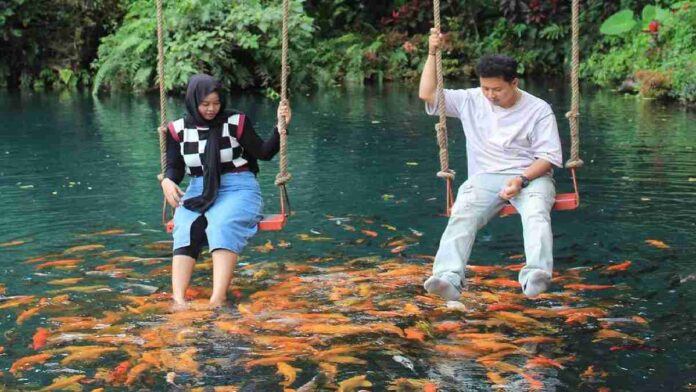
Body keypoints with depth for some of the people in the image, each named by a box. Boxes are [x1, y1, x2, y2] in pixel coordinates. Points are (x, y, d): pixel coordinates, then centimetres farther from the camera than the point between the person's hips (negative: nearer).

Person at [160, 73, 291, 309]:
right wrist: (167, 181, -14)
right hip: (198, 191, 2)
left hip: (238, 188, -2)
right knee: (186, 228, -31)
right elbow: (174, 167, 9)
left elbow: (264, 153, 2)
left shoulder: (236, 122, 0)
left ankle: (218, 299, -50)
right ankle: (178, 298, -47)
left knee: (223, 224, -35)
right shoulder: (178, 129, 6)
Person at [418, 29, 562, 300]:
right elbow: (427, 94, 10)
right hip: (485, 178, 1)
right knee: (462, 215, -32)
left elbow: (549, 156, -2)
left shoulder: (538, 109, 2)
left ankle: (536, 276, -60)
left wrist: (522, 180, -19)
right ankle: (448, 278, -53)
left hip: (531, 176, -1)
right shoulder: (471, 101, 12)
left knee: (536, 213, -37)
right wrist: (432, 54, 2)